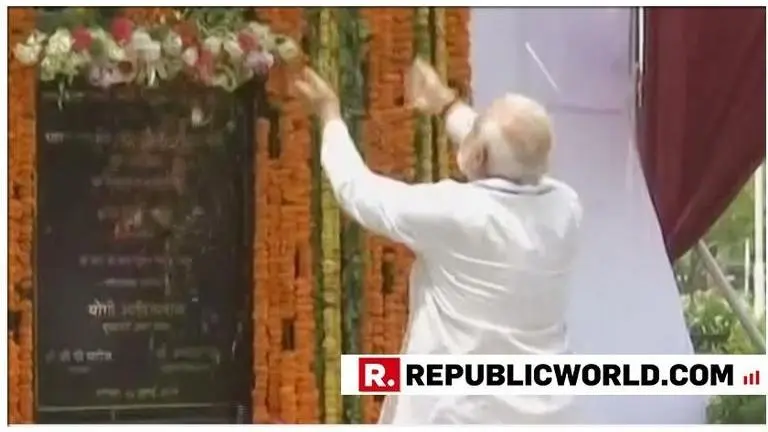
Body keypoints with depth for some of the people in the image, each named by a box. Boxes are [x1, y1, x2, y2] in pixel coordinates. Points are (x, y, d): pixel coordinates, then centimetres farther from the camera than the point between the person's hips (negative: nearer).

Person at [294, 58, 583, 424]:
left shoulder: (453, 213, -19)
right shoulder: (564, 207, -3)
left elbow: (359, 191, -3)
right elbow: (511, 153, 19)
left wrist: (330, 116, 14)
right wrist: (449, 107, 34)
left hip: (467, 421, -5)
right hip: (543, 419, 5)